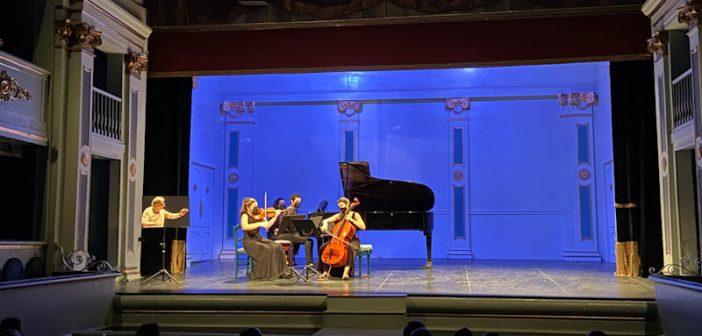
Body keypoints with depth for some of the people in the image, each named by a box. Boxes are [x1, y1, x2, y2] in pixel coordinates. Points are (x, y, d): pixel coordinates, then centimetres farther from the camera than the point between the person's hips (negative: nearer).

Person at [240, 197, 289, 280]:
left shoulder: (258, 215, 10)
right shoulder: (245, 215, -8)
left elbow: (268, 226, 6)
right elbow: (244, 227, -29)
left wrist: (276, 216, -4)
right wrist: (260, 224, -32)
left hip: (259, 239, 6)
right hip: (249, 241, -6)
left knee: (277, 247, -16)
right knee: (266, 250, -31)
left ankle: (279, 271, -11)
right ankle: (261, 275, -19)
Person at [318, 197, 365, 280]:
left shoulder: (355, 215, 1)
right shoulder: (338, 216, 9)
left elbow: (363, 227, -10)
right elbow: (326, 220, -3)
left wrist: (351, 220, -17)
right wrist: (325, 224, -27)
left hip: (352, 240, -4)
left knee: (349, 248, -41)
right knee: (323, 248, -18)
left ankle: (346, 271, -44)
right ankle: (326, 271, -15)